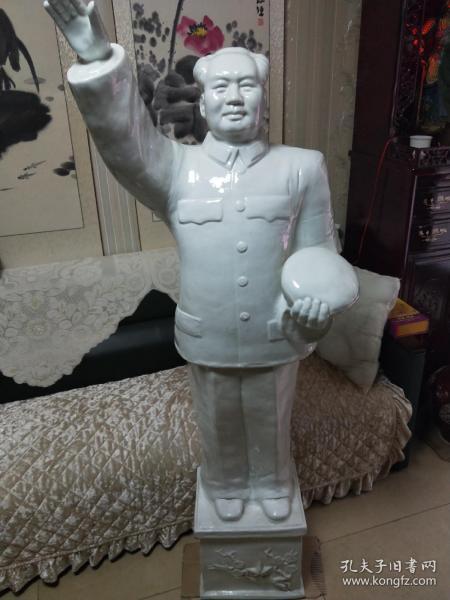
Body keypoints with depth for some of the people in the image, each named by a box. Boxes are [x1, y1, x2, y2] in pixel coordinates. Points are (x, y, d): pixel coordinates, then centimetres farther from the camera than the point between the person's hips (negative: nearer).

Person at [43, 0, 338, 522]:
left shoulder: (302, 168, -9)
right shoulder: (177, 170, -9)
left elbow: (318, 251, -4)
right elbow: (124, 139, -28)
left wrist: (316, 303, -23)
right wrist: (97, 59, -44)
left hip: (277, 339, 0)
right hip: (207, 342, 0)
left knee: (270, 423, 24)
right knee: (219, 426, 24)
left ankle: (271, 483, 55)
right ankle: (226, 484, 55)